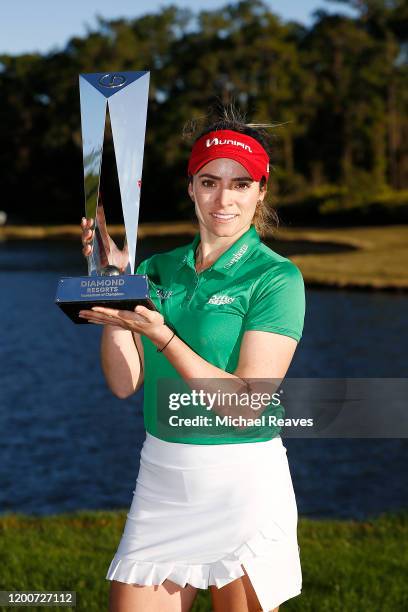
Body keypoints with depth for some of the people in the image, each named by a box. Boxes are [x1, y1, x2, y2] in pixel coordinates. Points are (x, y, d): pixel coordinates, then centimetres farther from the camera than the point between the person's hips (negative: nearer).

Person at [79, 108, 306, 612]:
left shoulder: (277, 277, -8)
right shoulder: (157, 270, 7)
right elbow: (124, 382, 1)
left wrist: (160, 333, -22)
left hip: (242, 481, -4)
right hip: (160, 476, 4)